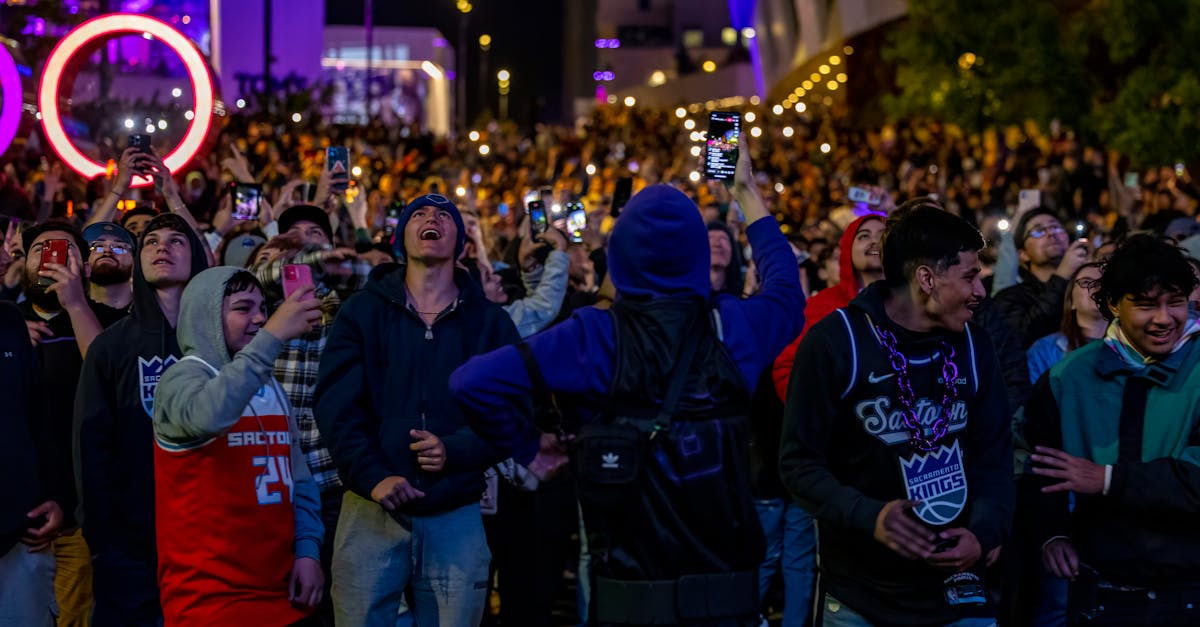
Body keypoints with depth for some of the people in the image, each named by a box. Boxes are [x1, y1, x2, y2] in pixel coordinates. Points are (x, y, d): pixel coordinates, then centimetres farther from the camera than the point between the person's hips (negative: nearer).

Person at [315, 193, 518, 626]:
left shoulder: (491, 323, 8)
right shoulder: (363, 311, 6)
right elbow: (335, 405, -3)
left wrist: (455, 451, -16)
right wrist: (372, 475, -17)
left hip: (457, 517, 1)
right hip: (372, 510, -1)